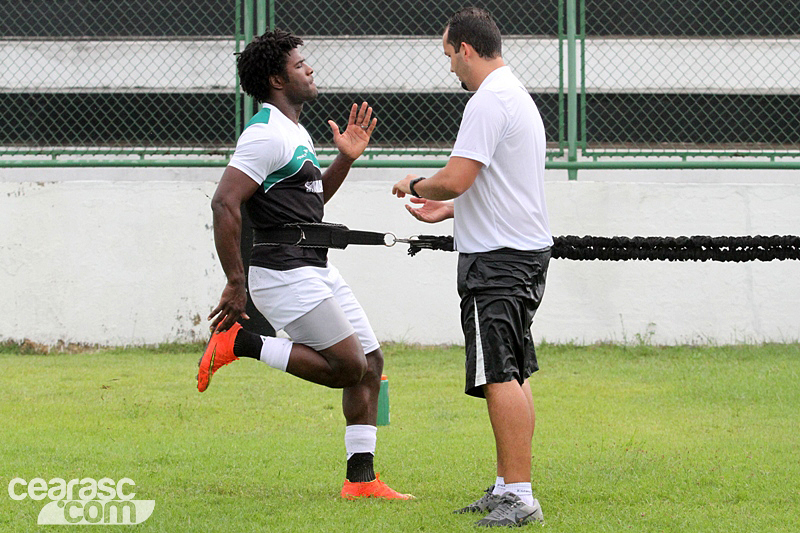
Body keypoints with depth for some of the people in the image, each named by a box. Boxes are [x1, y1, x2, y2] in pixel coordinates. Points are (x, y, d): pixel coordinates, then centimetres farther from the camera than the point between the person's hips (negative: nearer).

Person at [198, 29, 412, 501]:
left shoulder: (295, 132, 19)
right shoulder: (267, 135, -15)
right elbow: (225, 203, -23)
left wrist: (345, 160, 15)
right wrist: (235, 284, -23)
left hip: (318, 270, 10)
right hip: (286, 273, -10)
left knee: (371, 361, 8)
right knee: (349, 366, -13)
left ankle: (361, 479, 11)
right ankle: (241, 342, -5)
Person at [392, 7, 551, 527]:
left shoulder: (489, 102, -15)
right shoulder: (520, 97, 18)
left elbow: (455, 180, -22)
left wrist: (415, 185, -2)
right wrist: (445, 210, 33)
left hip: (498, 259, -11)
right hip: (527, 250, 11)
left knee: (500, 377, -13)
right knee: (514, 375, 13)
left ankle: (519, 497, -17)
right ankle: (508, 488, 18)